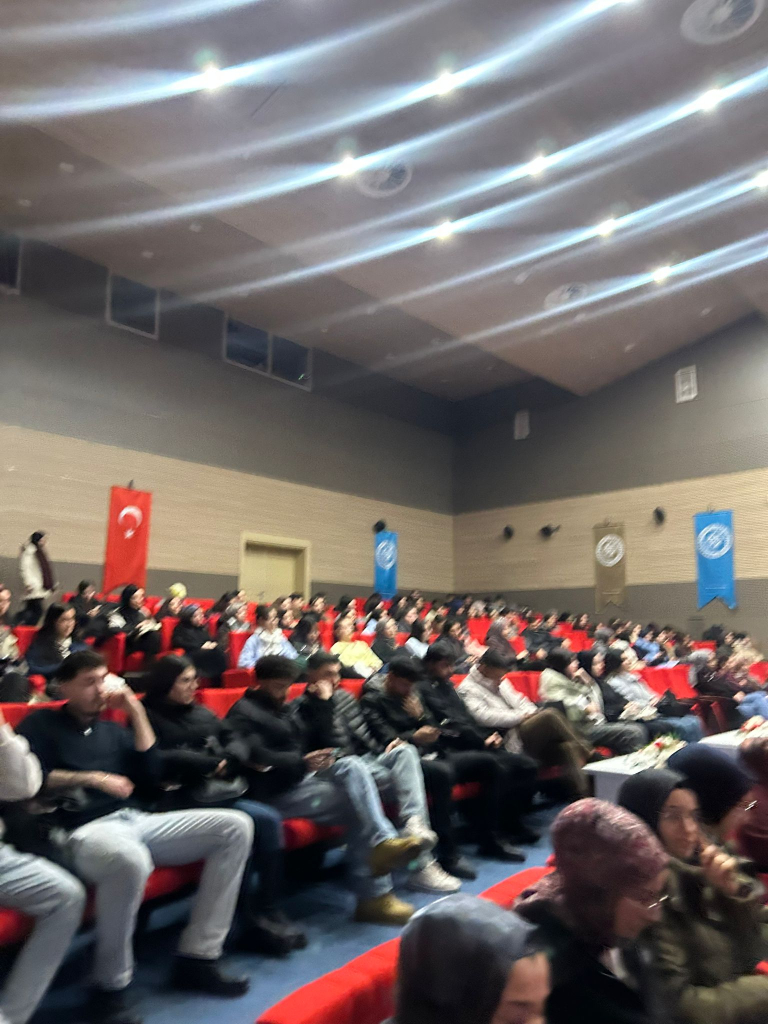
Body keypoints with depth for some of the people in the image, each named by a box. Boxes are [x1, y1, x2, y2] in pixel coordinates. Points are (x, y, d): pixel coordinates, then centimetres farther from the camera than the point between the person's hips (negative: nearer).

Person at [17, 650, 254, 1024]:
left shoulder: (112, 729, 22)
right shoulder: (41, 724, 8)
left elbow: (149, 773, 12)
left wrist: (136, 712, 8)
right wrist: (91, 778, -12)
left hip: (137, 821, 7)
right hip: (84, 832, -7)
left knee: (235, 826, -8)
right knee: (131, 858, -44)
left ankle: (197, 957, -8)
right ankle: (110, 987, -19)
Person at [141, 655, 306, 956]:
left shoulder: (202, 713, 21)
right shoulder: (148, 718, 1)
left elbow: (236, 743, 16)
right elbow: (155, 762, -15)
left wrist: (227, 760, -9)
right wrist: (210, 764, -12)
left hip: (218, 791, 7)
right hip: (179, 800, -6)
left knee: (268, 819, -16)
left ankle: (268, 911, -8)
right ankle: (251, 919, -16)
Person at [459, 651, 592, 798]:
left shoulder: (501, 682, 24)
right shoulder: (467, 689, -1)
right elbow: (485, 717, -15)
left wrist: (532, 714, -2)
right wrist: (520, 717, -13)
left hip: (524, 728, 8)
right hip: (508, 740, -8)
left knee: (564, 747, -19)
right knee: (549, 716, -25)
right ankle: (589, 755, -11)